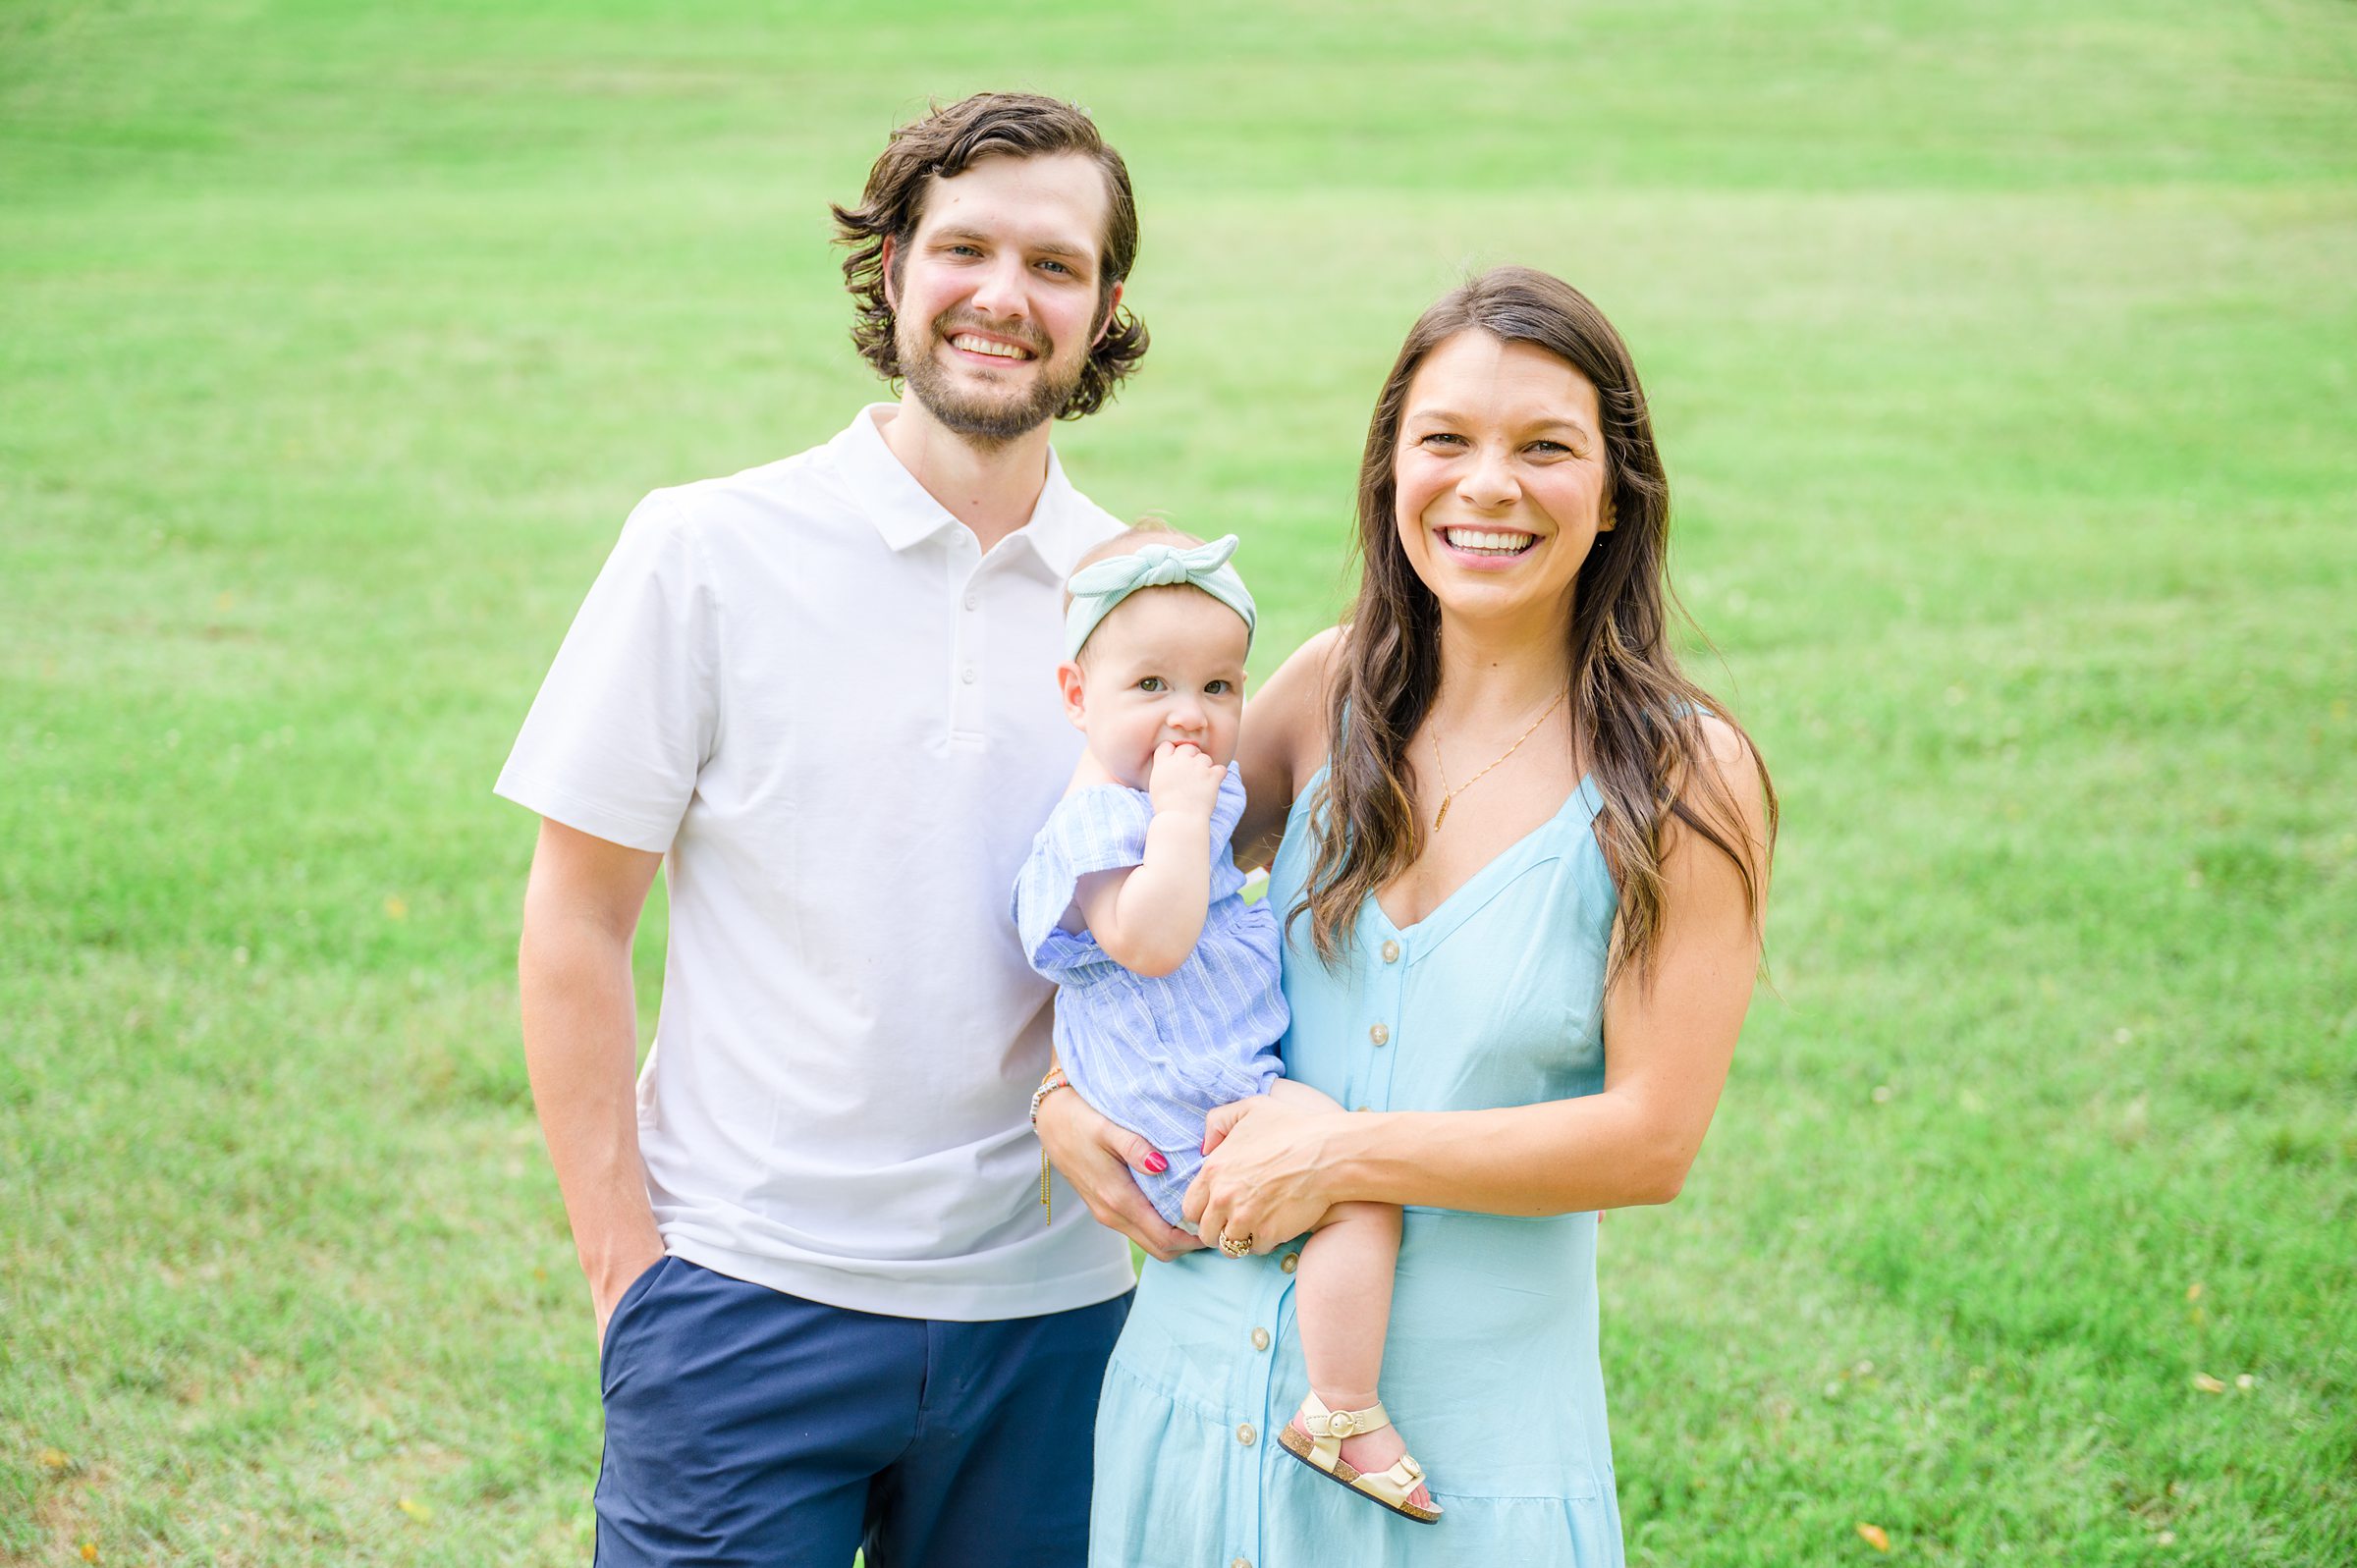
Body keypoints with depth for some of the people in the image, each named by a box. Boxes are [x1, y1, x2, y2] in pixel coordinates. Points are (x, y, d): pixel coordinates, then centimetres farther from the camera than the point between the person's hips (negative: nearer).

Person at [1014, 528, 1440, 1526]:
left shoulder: (1201, 788, 14)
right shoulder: (1094, 823, -18)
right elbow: (1151, 940, -34)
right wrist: (1179, 808, -29)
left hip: (1243, 1083, 11)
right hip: (1191, 1115, -11)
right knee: (1363, 1192, -23)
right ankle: (1345, 1415, -18)